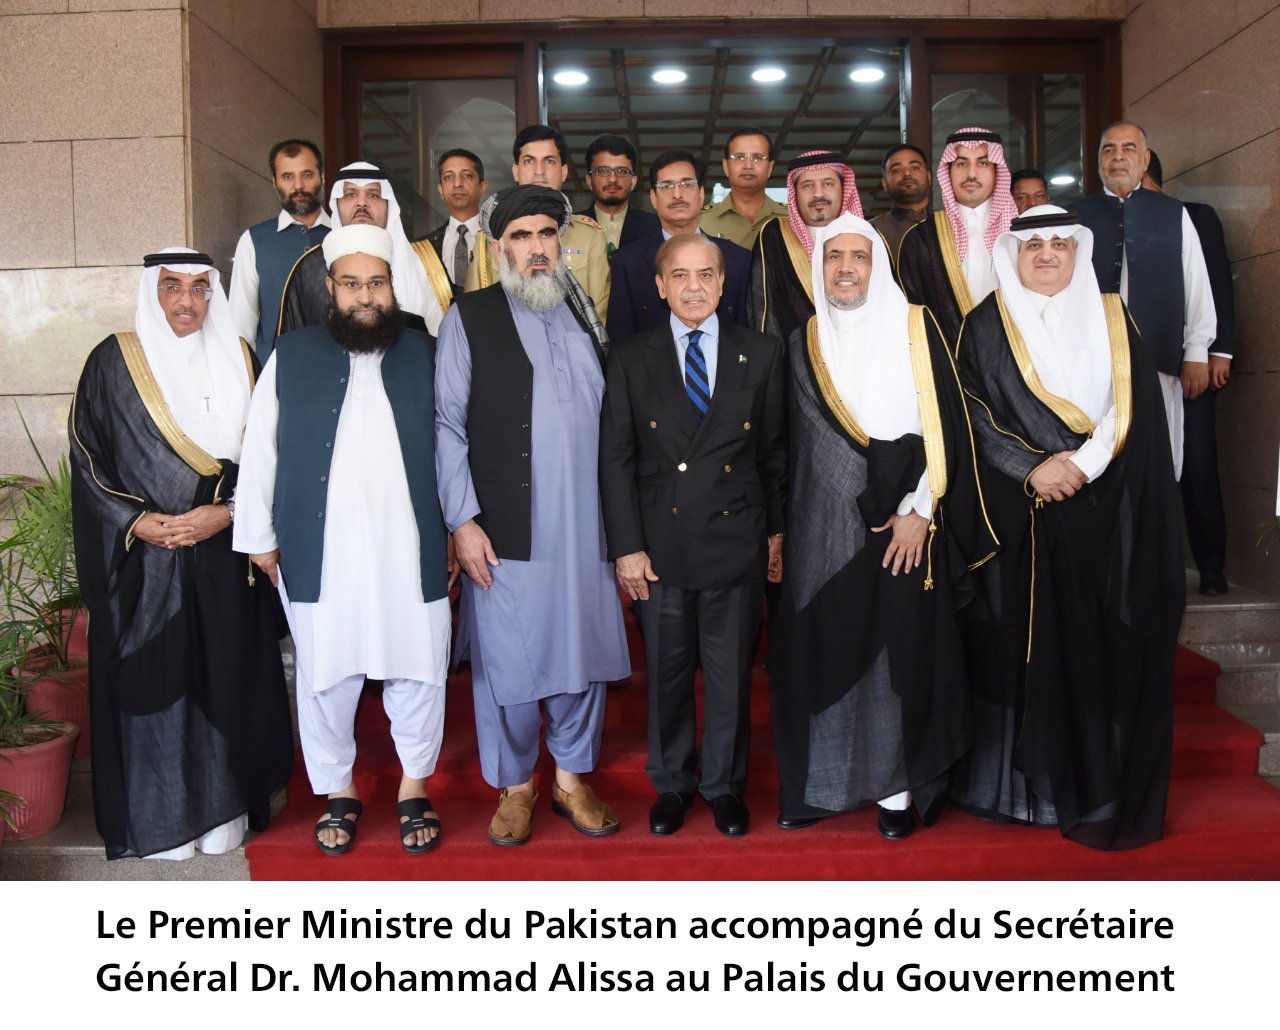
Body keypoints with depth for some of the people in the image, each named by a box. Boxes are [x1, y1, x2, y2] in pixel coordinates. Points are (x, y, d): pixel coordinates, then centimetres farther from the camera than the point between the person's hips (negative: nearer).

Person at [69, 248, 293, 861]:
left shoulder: (236, 358, 8)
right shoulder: (114, 362, 2)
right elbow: (87, 458, 1)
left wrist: (226, 512, -10)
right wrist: (138, 522, -11)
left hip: (224, 553, 2)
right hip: (143, 561, -1)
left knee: (224, 678, 5)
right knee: (153, 680, 2)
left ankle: (224, 808, 19)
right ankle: (161, 817, 15)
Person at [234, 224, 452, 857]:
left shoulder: (426, 356, 7)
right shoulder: (292, 358, 6)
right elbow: (260, 452, 7)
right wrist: (259, 539, 5)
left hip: (411, 550, 0)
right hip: (318, 554, 0)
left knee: (417, 671, 6)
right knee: (326, 675, 7)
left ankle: (415, 787, 25)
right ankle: (337, 791, 27)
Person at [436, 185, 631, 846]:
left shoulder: (584, 315, 14)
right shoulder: (469, 318, 2)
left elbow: (608, 415, 16)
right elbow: (447, 424, -2)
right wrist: (462, 520, -10)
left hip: (584, 525, 4)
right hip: (506, 533, -4)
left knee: (582, 649, 11)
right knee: (508, 660, 4)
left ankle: (571, 778, 29)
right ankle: (515, 786, 25)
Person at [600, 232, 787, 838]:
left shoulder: (762, 355, 5)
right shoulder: (629, 360, 3)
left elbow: (775, 451, 9)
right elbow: (615, 459, 0)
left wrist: (776, 527, 7)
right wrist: (626, 546, -5)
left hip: (737, 542, 0)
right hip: (661, 544, 0)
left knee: (731, 672, 9)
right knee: (667, 672, 10)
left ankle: (725, 785, 29)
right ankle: (672, 783, 30)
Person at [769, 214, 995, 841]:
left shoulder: (914, 329, 2)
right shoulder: (803, 344, 11)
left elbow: (944, 424, -3)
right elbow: (791, 443, 13)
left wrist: (919, 511, -11)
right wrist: (780, 529, 8)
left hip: (903, 528, -2)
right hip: (821, 530, 3)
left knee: (899, 652, 1)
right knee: (820, 651, 5)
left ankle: (897, 786, 15)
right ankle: (821, 785, 18)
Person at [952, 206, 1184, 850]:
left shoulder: (1112, 320, 12)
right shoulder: (986, 327, 6)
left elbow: (1135, 410, 3)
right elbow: (974, 415, -2)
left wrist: (1082, 463, -12)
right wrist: (1032, 468, -14)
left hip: (1103, 513, 2)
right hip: (1016, 516, -1)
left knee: (1103, 646, 1)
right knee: (1020, 645, -1)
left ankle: (1101, 793, 12)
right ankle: (1018, 786, 11)